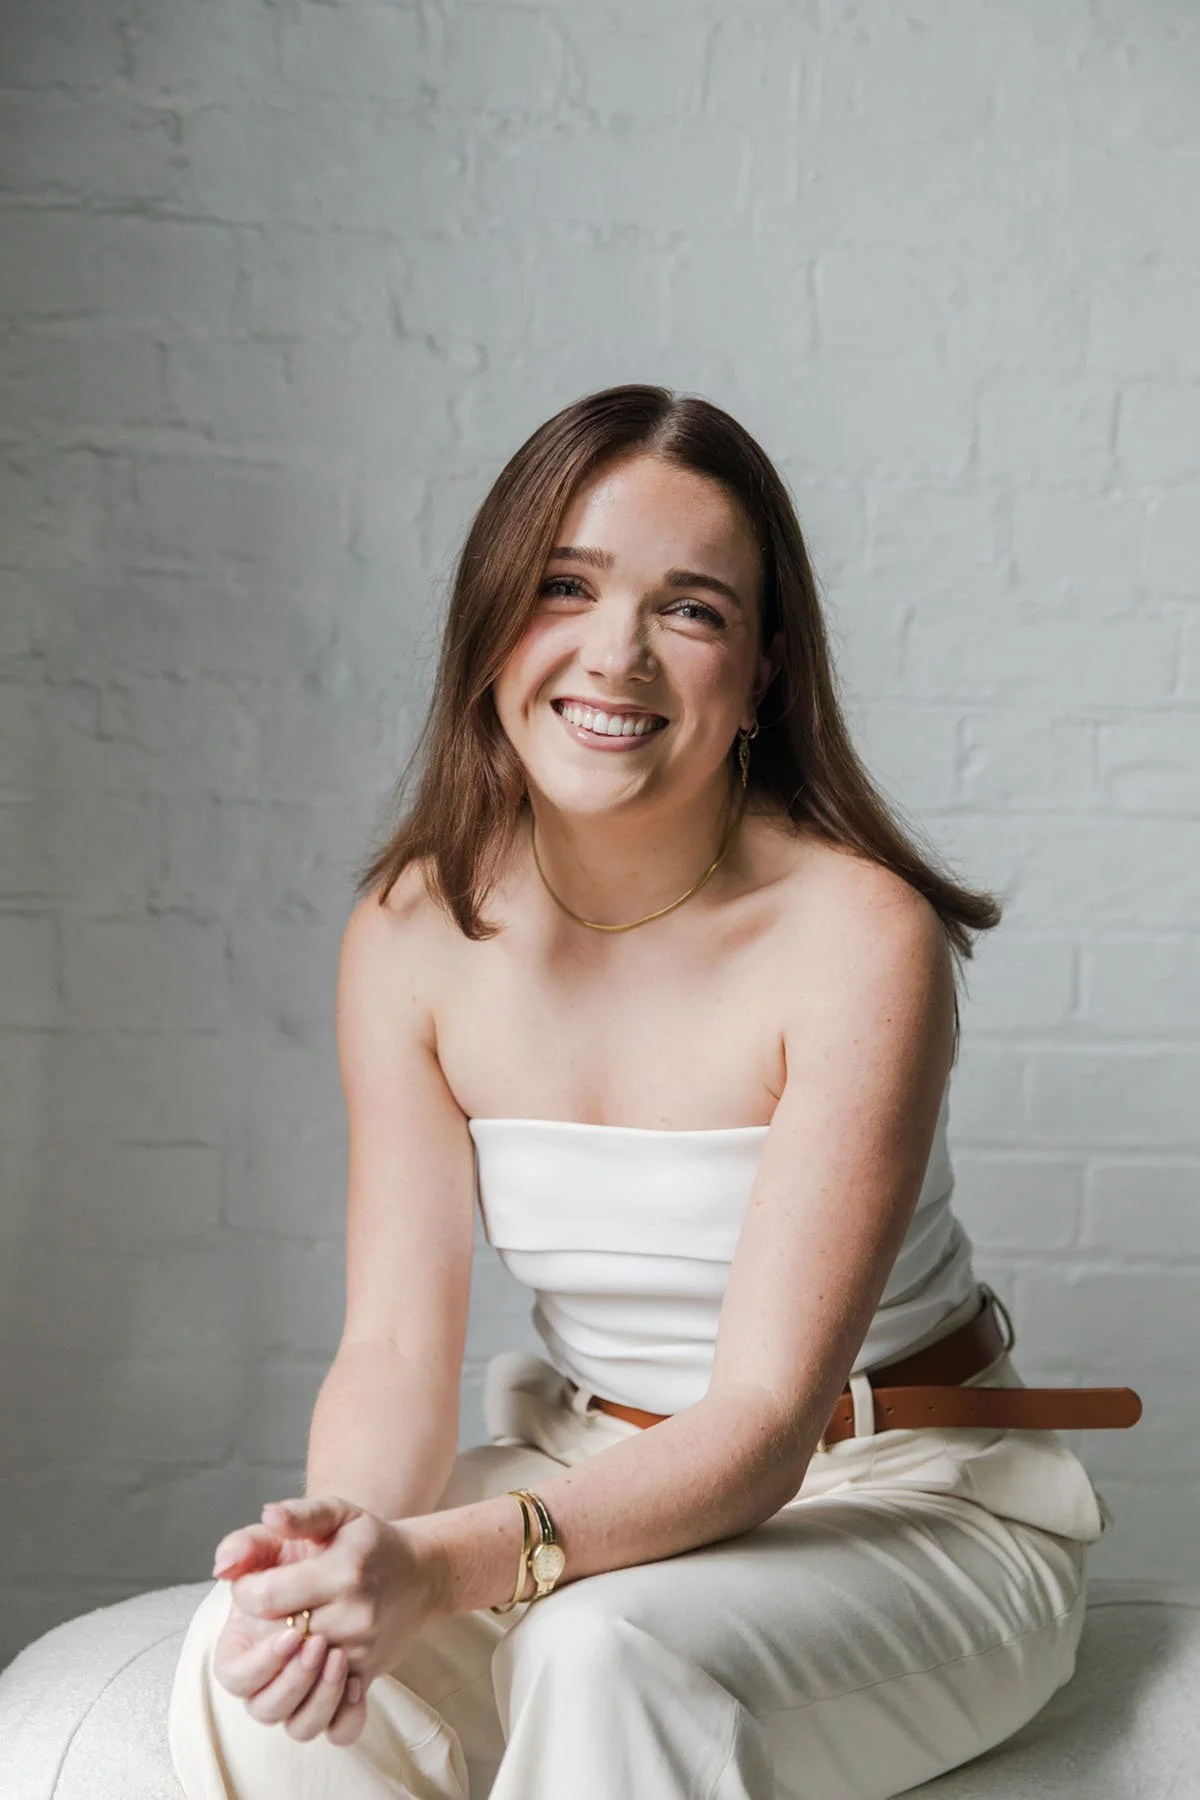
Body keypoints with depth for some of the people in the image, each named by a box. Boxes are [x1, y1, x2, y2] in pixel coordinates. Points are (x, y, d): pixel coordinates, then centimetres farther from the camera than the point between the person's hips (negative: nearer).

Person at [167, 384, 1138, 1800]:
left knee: (606, 1659, -32)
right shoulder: (411, 935, -7)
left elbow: (765, 1418, -25)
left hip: (906, 1505, -3)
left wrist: (448, 1564, -40)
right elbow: (397, 1342, -9)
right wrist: (341, 1536, -32)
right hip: (588, 1479, 4)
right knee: (259, 1661, -21)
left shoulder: (857, 934, -22)